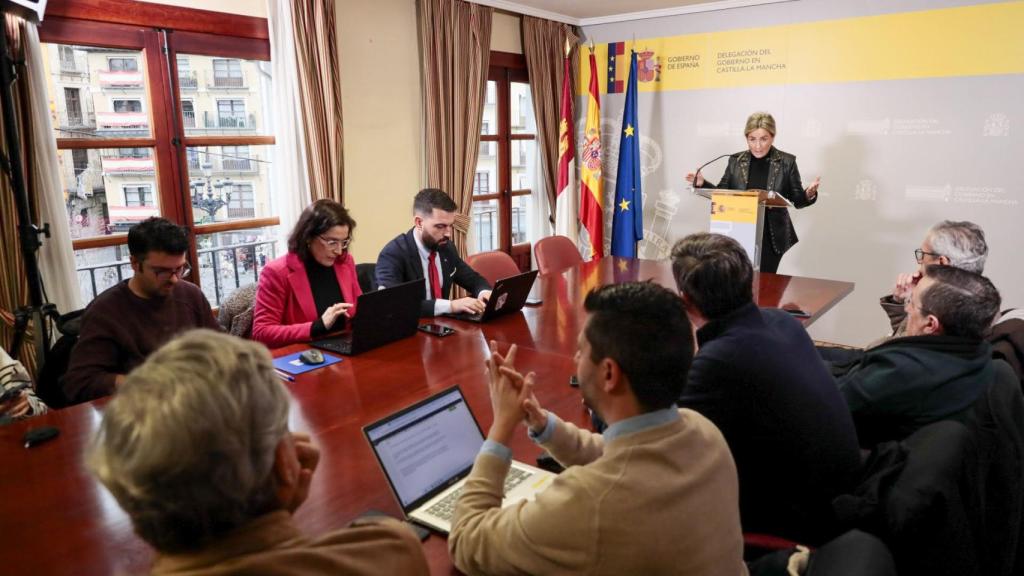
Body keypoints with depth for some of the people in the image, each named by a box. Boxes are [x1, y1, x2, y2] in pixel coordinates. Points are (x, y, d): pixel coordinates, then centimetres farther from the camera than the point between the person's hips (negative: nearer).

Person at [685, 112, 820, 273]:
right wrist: (702, 183, -7)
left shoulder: (786, 162, -2)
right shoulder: (736, 161, 3)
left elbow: (797, 200, 1)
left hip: (771, 238, -1)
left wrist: (809, 194, -20)